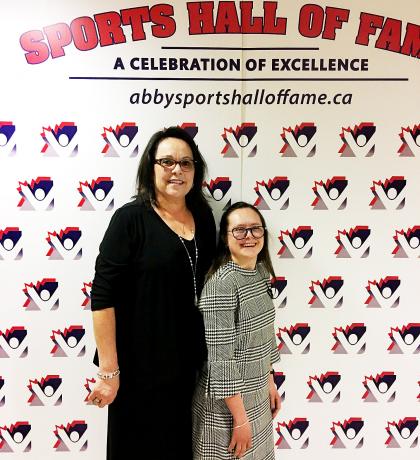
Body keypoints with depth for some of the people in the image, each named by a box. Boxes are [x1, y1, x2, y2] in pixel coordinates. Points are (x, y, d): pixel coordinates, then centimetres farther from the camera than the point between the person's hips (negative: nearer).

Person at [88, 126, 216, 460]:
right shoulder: (131, 218, -13)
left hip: (189, 362, 5)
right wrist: (109, 371, -16)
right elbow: (103, 296, -16)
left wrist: (208, 353, 12)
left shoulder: (203, 216, 3)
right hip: (140, 366, -5)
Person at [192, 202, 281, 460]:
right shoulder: (221, 284, -24)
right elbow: (220, 359, -23)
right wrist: (240, 418, -18)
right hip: (227, 402, -7)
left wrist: (270, 383, 14)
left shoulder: (261, 272, 1)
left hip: (257, 396, 7)